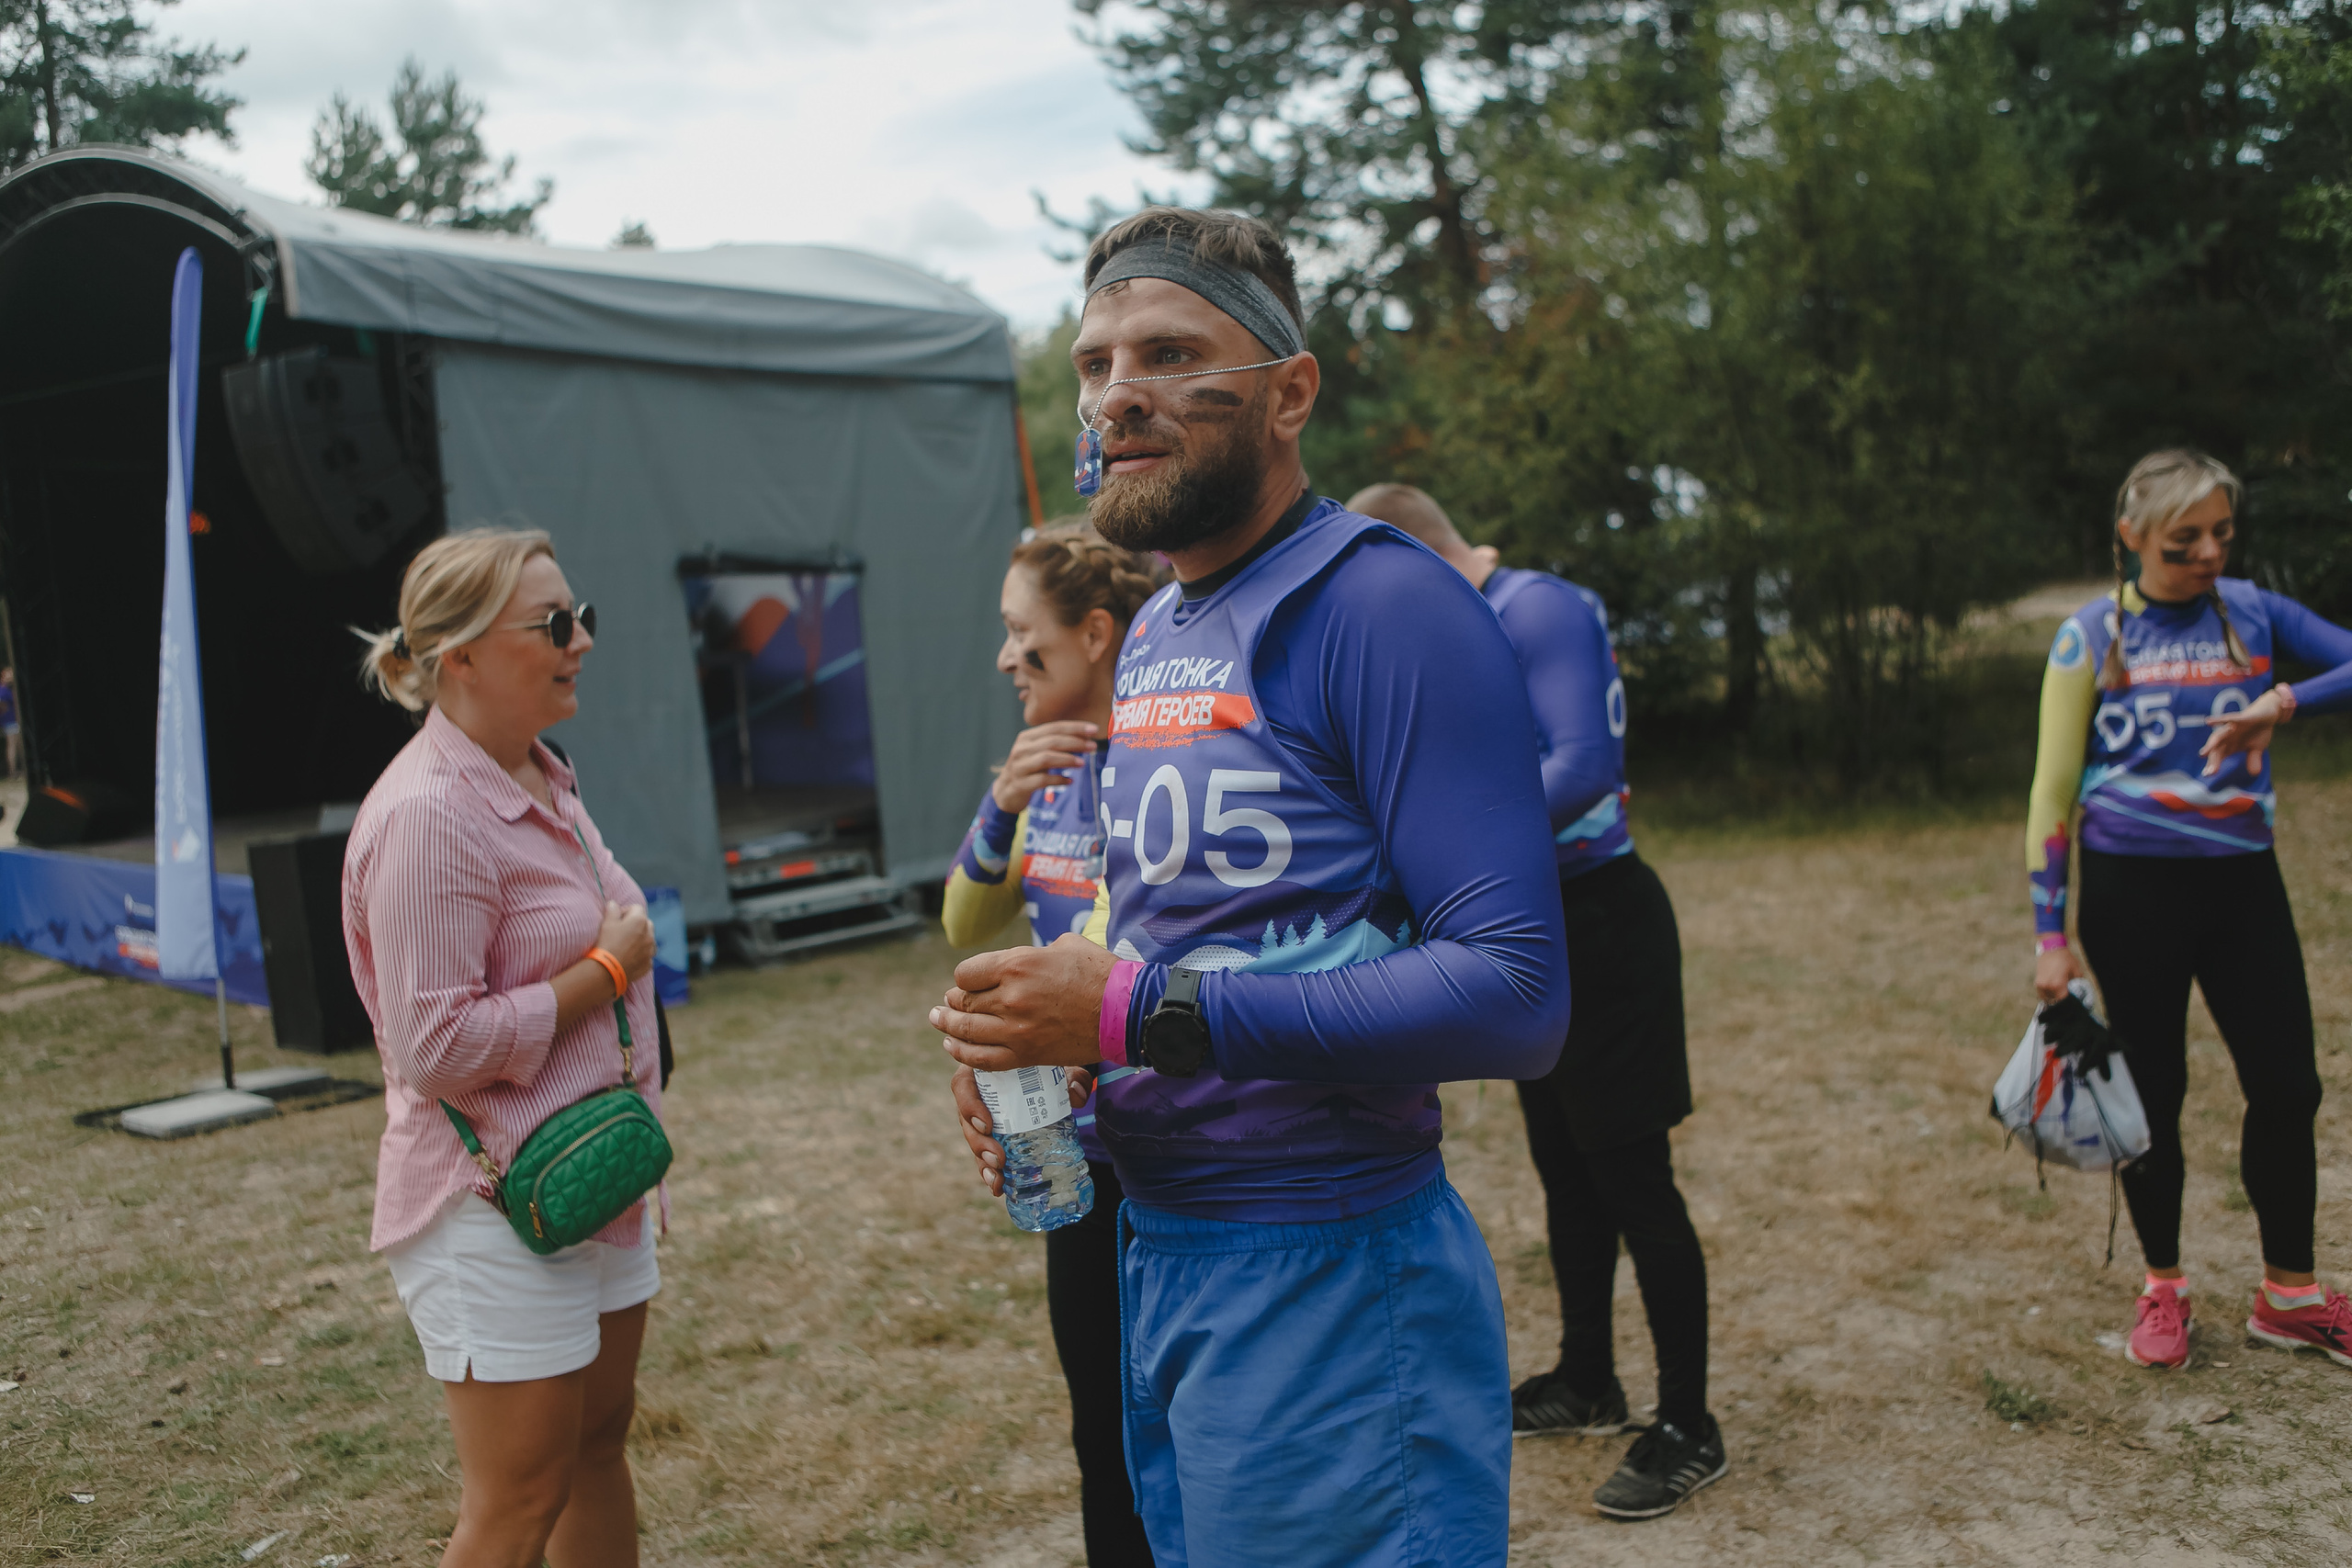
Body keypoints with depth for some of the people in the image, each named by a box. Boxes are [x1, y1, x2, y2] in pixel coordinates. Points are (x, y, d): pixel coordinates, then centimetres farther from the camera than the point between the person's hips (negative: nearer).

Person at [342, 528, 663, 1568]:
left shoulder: (542, 781, 9)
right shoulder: (429, 816, -21)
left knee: (599, 1442, 18)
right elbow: (436, 1044, -25)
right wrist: (611, 966, -17)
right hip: (496, 1207, -9)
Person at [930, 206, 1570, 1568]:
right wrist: (1039, 1047, 2)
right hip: (1157, 1253, 9)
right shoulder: (1153, 637, 11)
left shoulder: (1384, 608, -17)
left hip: (1329, 1276, -8)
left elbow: (1515, 992, -24)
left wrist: (1145, 1013, -25)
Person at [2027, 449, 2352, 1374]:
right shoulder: (2091, 637, -3)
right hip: (2132, 888, -2)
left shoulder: (2252, 613, 3)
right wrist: (2049, 934, -5)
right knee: (2154, 1091, 8)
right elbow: (2052, 790, -2)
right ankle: (2162, 1289, 25)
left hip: (2242, 880, 2)